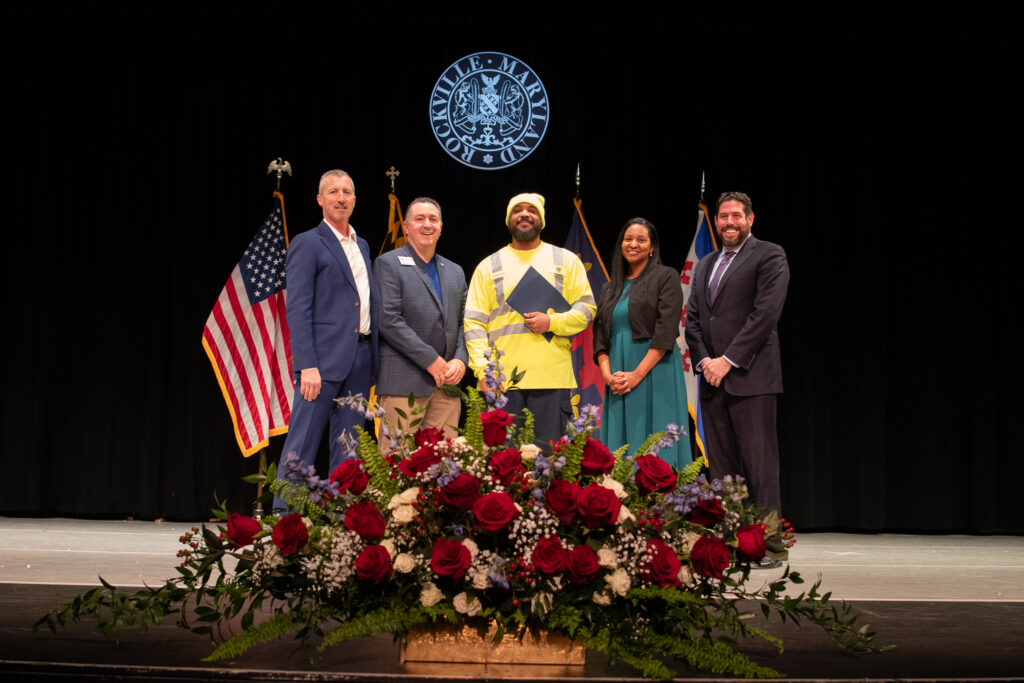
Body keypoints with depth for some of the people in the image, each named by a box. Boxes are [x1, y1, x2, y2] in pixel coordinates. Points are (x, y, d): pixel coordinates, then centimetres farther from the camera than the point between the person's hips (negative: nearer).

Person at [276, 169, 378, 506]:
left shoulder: (362, 245, 20)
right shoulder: (307, 244, -2)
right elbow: (297, 310, -9)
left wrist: (374, 360, 10)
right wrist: (307, 365, -18)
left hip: (360, 359, 7)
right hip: (324, 358, -7)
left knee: (347, 451, 9)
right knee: (301, 446, -5)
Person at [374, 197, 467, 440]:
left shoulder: (455, 272, 21)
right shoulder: (388, 264, 2)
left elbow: (463, 323, 19)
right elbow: (388, 320, -9)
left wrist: (460, 359, -1)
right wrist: (430, 360, -12)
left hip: (447, 382, 5)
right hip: (404, 382, -5)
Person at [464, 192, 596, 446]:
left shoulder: (566, 260, 14)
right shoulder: (488, 266, 12)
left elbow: (586, 308, 10)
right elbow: (474, 322, 6)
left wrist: (553, 322, -9)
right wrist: (483, 369, -7)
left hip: (552, 377, 0)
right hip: (501, 379, 0)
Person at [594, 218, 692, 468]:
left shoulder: (666, 277, 3)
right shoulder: (610, 289, 20)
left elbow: (666, 330, -8)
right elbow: (600, 335, 13)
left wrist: (637, 374, -15)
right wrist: (607, 374, -5)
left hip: (654, 371, -5)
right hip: (618, 379, 5)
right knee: (620, 445, 1)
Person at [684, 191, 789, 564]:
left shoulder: (769, 256, 1)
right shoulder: (705, 265, 22)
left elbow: (766, 313, -10)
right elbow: (692, 319, 17)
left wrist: (728, 360, -13)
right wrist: (703, 360, -1)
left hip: (750, 376, -6)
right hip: (713, 378, 6)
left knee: (759, 462, -7)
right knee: (721, 464, 5)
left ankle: (769, 543, -3)